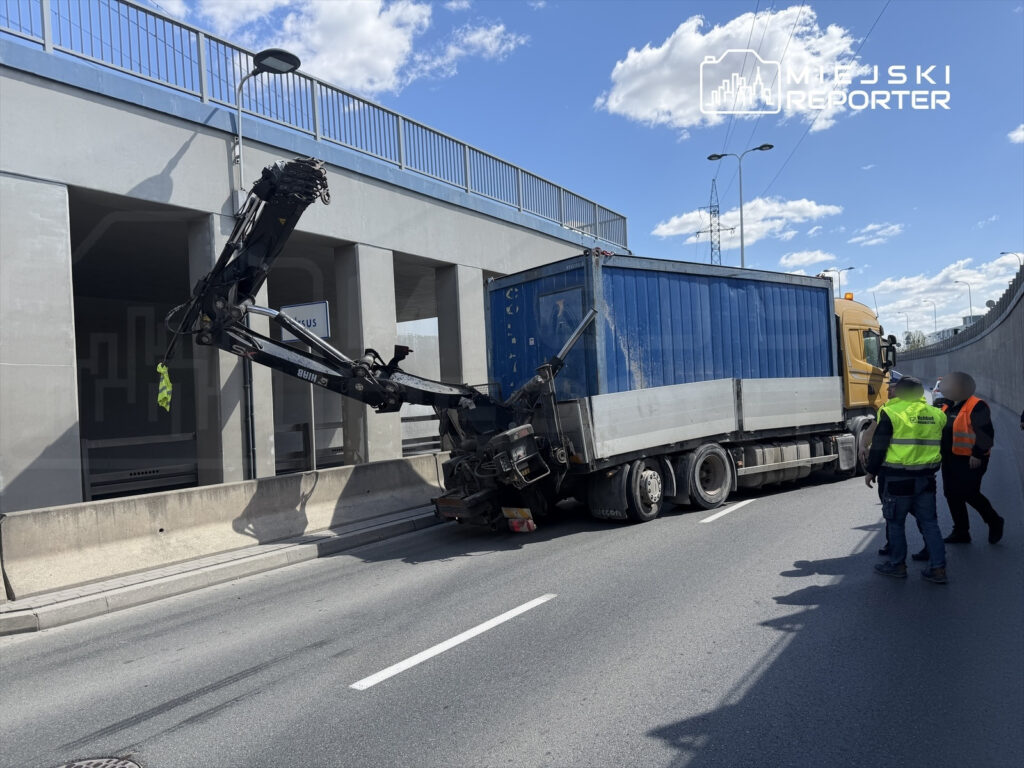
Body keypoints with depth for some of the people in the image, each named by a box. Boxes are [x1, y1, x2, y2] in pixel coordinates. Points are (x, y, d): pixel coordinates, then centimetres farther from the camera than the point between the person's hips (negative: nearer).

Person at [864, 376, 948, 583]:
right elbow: (942, 446, 18)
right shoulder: (936, 414, 7)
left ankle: (897, 564, 16)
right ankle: (938, 567, 11)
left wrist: (871, 471, 1)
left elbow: (878, 446, -9)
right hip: (926, 478, 5)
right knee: (929, 522, 11)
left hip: (898, 478, -5)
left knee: (895, 522, 7)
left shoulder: (890, 413, -11)